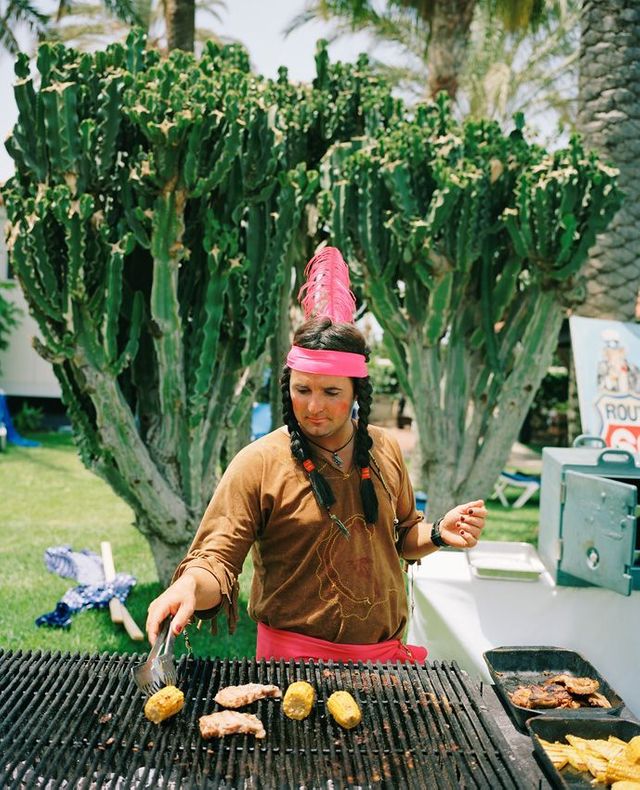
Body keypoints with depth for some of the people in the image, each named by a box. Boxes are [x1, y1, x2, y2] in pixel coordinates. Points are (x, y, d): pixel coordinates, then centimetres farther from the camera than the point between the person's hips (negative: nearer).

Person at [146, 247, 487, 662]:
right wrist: (191, 585, -37)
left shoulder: (385, 450, 0)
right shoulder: (259, 463, -14)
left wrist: (438, 534, -4)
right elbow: (218, 560, -16)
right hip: (295, 660, -4)